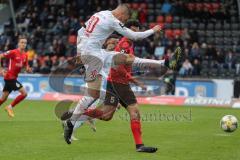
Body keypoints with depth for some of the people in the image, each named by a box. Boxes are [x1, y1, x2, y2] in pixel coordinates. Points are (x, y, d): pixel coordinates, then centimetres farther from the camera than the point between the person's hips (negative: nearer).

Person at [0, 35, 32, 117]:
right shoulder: (13, 52, -14)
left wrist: (28, 69, -6)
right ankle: (10, 107, 1)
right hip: (10, 77, -8)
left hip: (13, 78, 8)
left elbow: (25, 66, 18)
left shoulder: (25, 55, 8)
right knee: (24, 93, -11)